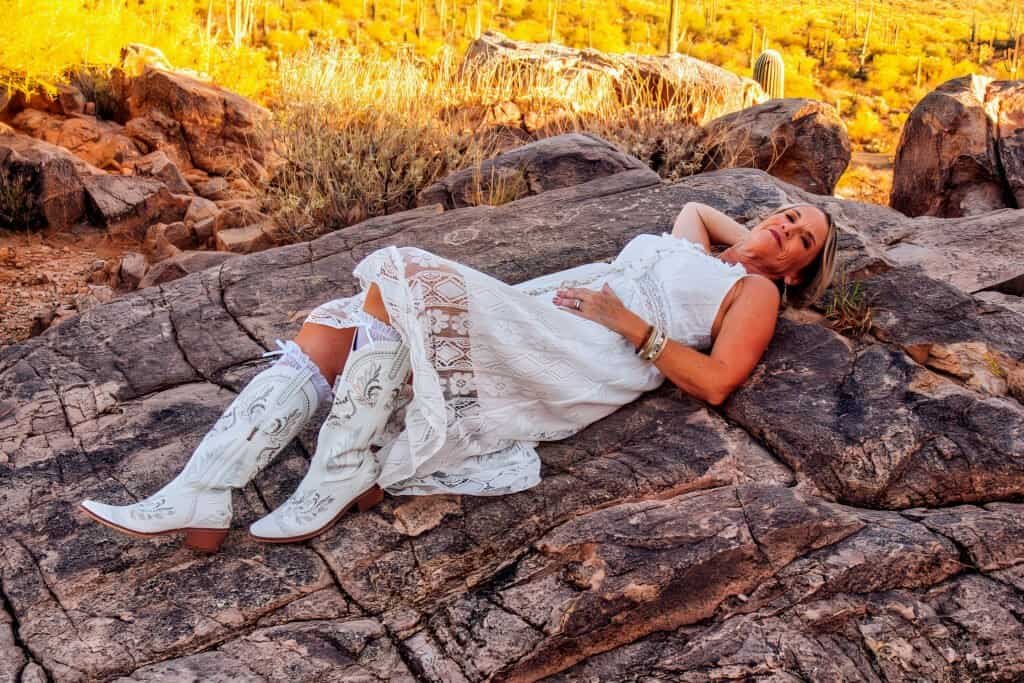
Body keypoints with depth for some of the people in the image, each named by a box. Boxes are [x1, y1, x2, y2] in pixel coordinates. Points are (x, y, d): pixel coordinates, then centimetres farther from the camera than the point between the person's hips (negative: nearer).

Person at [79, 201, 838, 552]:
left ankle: (340, 480, -24)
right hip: (521, 337, 8)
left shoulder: (754, 291, 13)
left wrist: (627, 322, -5)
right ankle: (199, 498, -19)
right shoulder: (695, 254, 34)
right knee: (327, 330, -10)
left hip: (576, 365, -8)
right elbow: (691, 206, 57)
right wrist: (745, 232, 46)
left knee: (403, 277, -30)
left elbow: (715, 381, -5)